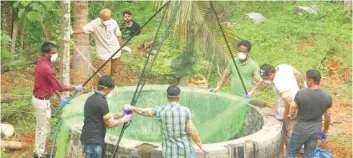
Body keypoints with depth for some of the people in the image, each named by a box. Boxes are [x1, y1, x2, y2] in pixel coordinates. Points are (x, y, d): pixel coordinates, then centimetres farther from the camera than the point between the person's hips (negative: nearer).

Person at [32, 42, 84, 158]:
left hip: (40, 99, 10)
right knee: (44, 129, 2)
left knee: (40, 127, 19)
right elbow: (59, 86, -25)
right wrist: (75, 88, -15)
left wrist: (61, 97, 9)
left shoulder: (43, 64, 5)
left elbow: (52, 84, 12)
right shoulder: (45, 67, -27)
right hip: (42, 101, -10)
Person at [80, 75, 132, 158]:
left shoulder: (91, 99, 12)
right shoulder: (102, 102, -16)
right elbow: (109, 124, -11)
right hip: (93, 140, -9)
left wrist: (120, 114, 20)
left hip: (89, 138, 9)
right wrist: (124, 119, 2)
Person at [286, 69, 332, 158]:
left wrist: (293, 117, 15)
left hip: (301, 130, -3)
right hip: (315, 131, 3)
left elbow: (292, 112, -9)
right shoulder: (327, 97, -10)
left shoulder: (301, 93, -21)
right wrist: (325, 132, 16)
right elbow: (328, 117, 1)